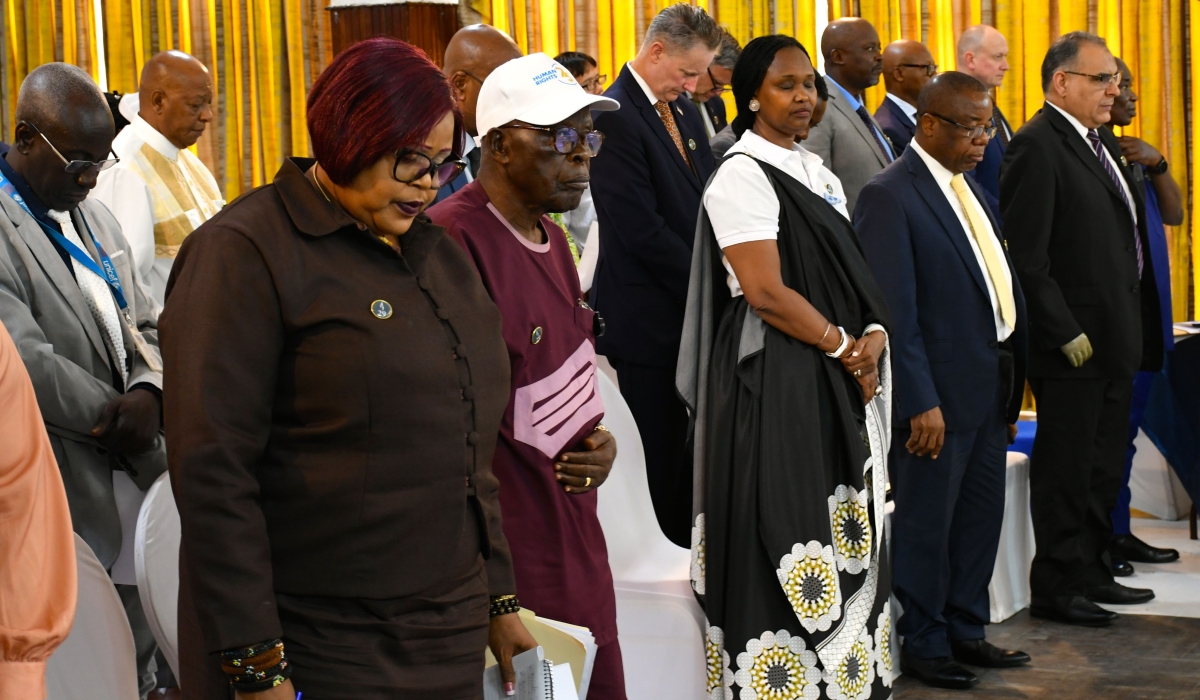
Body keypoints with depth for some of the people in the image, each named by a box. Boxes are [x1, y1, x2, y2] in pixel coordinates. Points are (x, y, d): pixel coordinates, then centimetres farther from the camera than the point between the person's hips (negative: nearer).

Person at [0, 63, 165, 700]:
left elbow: (143, 329, 15)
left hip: (133, 478, 8)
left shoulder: (93, 217, 14)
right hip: (61, 499, -8)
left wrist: (148, 394, -8)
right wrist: (122, 419, -11)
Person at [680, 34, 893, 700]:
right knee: (793, 544, -7)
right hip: (774, 385, -8)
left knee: (842, 546, 9)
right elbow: (766, 292, -18)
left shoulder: (814, 173, 16)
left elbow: (849, 276, 17)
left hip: (837, 385, 8)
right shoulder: (741, 176, -10)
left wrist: (873, 335, -3)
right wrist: (846, 347, -11)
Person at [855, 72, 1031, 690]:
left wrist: (1010, 385, 11)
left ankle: (966, 630, 30)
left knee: (981, 516, 16)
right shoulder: (889, 196, -14)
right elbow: (894, 310, -18)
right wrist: (921, 403, -20)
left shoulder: (966, 189, 13)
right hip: (938, 393, -8)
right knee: (926, 523, 4)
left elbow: (996, 286, 15)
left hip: (988, 388, 8)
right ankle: (924, 645, 17)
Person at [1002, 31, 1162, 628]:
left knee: (1103, 467, 16)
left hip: (1116, 341, 9)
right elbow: (1027, 257, -18)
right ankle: (1056, 586, 10)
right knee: (1066, 469, 1)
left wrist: (1133, 330, 12)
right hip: (1072, 346, -9)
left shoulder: (1102, 141, 14)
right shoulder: (1037, 146, -14)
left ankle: (1090, 570, 27)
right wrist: (1065, 333, -18)